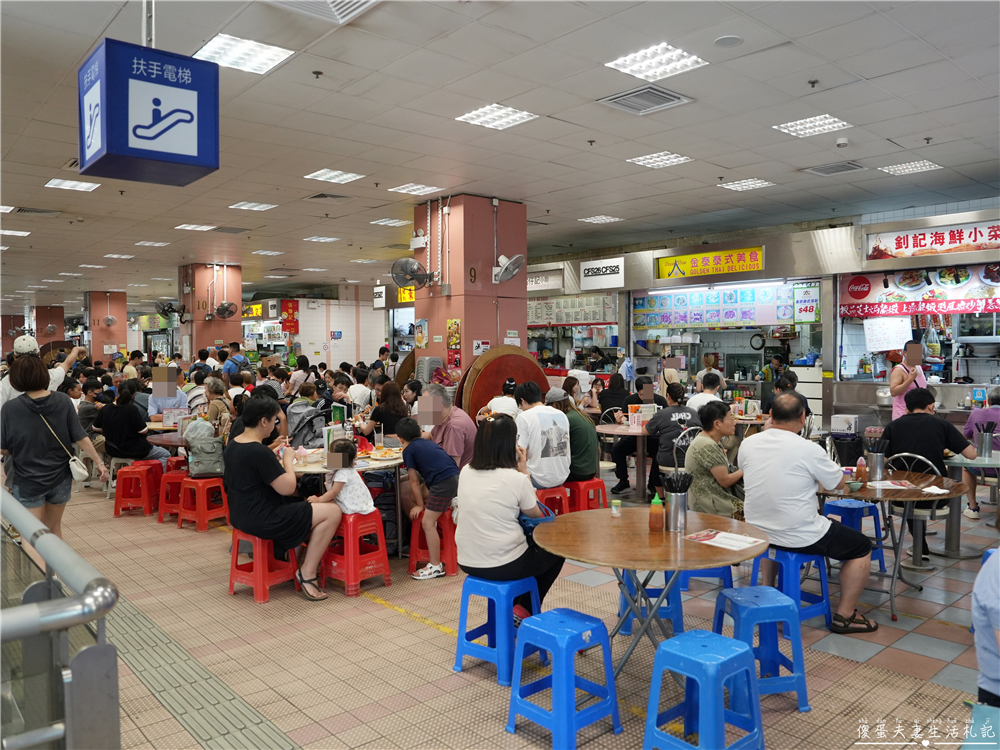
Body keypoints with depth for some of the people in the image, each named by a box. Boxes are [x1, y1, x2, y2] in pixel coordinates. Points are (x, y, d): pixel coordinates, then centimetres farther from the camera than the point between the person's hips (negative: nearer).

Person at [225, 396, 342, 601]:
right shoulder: (259, 452, -25)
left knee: (310, 504, 24)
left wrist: (272, 452, 12)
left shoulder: (233, 444, 4)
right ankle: (307, 572, 2)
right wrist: (288, 459, -7)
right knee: (333, 511, -8)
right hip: (260, 520, -10)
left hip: (242, 513, 10)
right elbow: (288, 488, -21)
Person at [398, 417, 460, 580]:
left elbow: (414, 481, 6)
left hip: (445, 483, -9)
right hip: (452, 476, 9)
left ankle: (435, 567, 4)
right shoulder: (427, 442, 22)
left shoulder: (408, 450, 1)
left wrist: (420, 505, 15)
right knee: (410, 497, 20)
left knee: (427, 522, -2)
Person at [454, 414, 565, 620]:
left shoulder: (465, 472, -2)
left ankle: (510, 608, 31)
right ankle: (525, 610, 21)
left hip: (467, 562, 6)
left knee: (530, 541, 33)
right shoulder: (516, 478, -18)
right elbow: (535, 514, -1)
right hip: (503, 566, -6)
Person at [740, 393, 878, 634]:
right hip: (800, 537, -5)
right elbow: (839, 483, -4)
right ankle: (845, 615, 20)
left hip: (757, 531, 6)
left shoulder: (747, 444, -6)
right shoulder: (808, 449, -20)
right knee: (862, 547, 15)